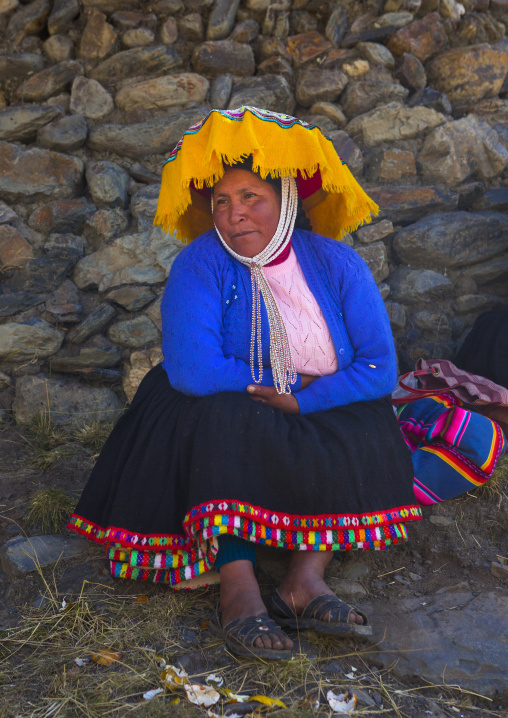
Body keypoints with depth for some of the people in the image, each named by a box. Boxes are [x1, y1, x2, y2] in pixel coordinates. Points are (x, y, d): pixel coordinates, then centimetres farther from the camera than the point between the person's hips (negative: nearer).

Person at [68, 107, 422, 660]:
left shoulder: (335, 263, -5)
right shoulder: (200, 263, -12)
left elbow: (379, 365, -11)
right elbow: (192, 371, -26)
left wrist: (302, 402, -23)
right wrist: (289, 382, -18)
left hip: (322, 423, 3)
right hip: (226, 420, -3)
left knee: (369, 435, -24)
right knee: (220, 428, -34)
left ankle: (306, 576, -30)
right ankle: (237, 588, -40)